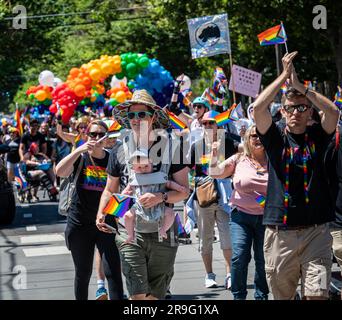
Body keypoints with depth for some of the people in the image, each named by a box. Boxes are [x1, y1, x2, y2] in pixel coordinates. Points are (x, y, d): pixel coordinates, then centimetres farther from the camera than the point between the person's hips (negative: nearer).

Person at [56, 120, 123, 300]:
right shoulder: (80, 158, 0)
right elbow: (60, 171, -20)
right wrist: (80, 150, -27)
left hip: (107, 223, 0)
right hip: (80, 223, 0)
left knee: (113, 272, -10)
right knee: (83, 273, 11)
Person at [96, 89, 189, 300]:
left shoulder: (171, 148, 0)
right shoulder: (120, 151, 5)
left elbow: (184, 191, -2)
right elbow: (110, 190, 15)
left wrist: (161, 197, -21)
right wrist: (101, 213, -4)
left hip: (163, 233, 0)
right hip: (131, 234, 0)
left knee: (154, 295, 7)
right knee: (138, 295, -12)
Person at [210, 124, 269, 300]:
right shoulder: (239, 159, 4)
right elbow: (216, 173, 0)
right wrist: (214, 155, -15)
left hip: (266, 217, 0)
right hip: (241, 215, 0)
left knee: (263, 260, 3)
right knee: (239, 256, -9)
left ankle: (261, 295, 19)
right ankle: (238, 295, 6)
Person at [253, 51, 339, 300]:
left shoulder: (317, 137, 8)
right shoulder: (276, 139, 7)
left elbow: (333, 111, -12)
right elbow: (259, 108, -10)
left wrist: (300, 85, -11)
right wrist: (285, 75, -8)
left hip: (316, 230, -1)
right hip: (279, 231, 1)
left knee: (317, 293, -11)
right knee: (281, 294, 8)